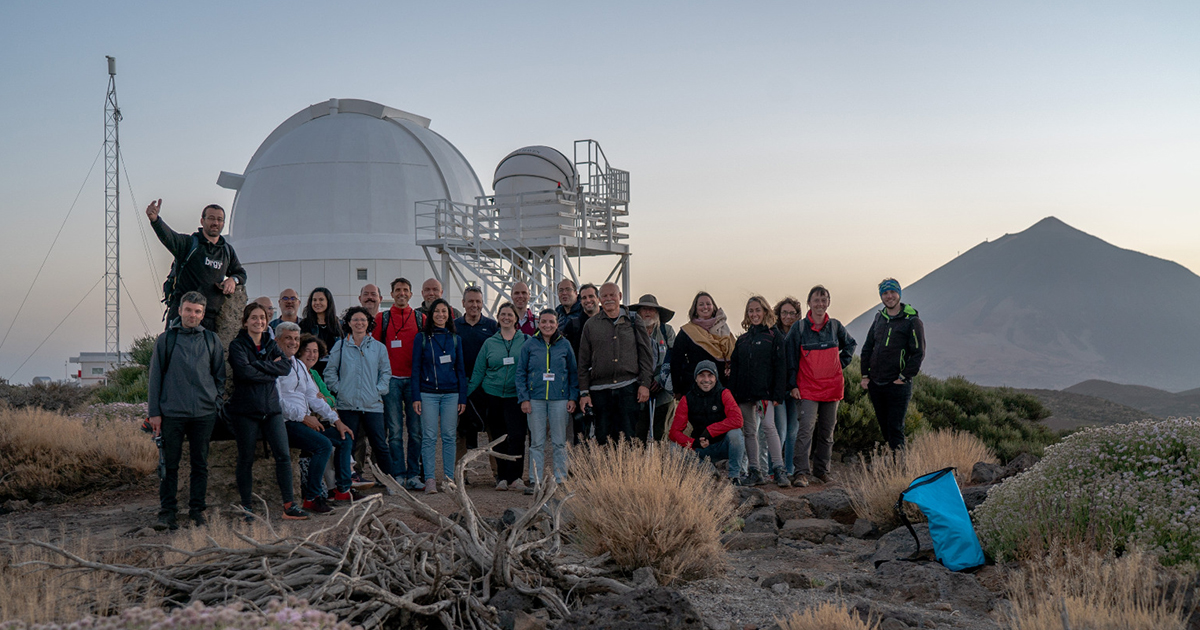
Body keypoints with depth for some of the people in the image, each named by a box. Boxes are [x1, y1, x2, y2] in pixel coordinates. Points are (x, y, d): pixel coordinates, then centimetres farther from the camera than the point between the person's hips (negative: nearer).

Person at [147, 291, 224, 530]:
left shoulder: (211, 339, 9)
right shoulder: (166, 339, 4)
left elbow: (220, 375, 15)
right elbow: (155, 376, 5)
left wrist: (216, 405, 6)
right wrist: (154, 412, 1)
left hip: (204, 413, 1)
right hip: (172, 412, -1)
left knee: (200, 464, 7)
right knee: (170, 464, 2)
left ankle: (197, 509, 16)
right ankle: (167, 512, 9)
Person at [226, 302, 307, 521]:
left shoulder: (270, 344, 13)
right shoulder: (237, 345, -1)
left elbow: (287, 367, -4)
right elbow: (244, 371, -19)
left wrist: (258, 365, -12)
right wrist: (272, 371, -10)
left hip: (271, 407, 4)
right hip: (245, 409, -4)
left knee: (283, 455, -3)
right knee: (246, 459, 4)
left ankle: (289, 506, 1)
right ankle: (247, 507, 15)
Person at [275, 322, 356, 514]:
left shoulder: (299, 365, 22)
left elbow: (313, 396, 20)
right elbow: (277, 400, -14)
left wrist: (336, 420, 11)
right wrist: (304, 417, -17)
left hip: (305, 420, 9)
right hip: (286, 423, -9)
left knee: (345, 438, 3)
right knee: (324, 444, -28)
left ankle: (343, 490, 7)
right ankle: (311, 498, -19)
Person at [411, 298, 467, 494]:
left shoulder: (455, 339, 10)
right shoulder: (422, 338, 3)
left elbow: (460, 369, 11)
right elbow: (416, 368, 2)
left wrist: (462, 397, 5)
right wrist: (416, 397, -5)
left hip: (451, 394, 2)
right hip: (428, 394, -2)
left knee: (449, 436, 4)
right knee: (429, 437, -3)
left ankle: (449, 477, 11)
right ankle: (429, 479, 1)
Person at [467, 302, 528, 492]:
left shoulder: (526, 340, 5)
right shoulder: (489, 343, 10)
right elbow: (478, 371, 12)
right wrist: (466, 395, 8)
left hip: (515, 396, -2)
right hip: (492, 396, 2)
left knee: (516, 436, -14)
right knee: (498, 438, 5)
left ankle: (515, 477, -6)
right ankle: (502, 477, 14)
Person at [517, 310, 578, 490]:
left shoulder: (565, 345, 6)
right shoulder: (529, 345, 4)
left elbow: (573, 372, 10)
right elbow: (520, 372, 5)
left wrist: (573, 398, 3)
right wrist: (523, 398, -2)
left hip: (560, 399, 0)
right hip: (536, 399, 0)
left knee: (559, 442, 5)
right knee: (537, 443, 4)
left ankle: (560, 480, 12)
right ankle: (535, 481, 9)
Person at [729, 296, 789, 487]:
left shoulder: (774, 337, 3)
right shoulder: (742, 340, 16)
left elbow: (780, 367, -3)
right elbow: (734, 368, 15)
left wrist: (778, 394, -12)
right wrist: (732, 395, 7)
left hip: (765, 391, -5)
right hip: (744, 393, 5)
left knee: (769, 426, -17)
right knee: (749, 432, 6)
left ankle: (779, 470, -15)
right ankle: (754, 472, 12)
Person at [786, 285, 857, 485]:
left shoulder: (835, 326, 5)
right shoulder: (799, 327, -3)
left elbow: (850, 344, 23)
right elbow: (791, 358, -1)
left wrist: (842, 363, 9)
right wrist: (793, 385, -5)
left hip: (832, 386, 4)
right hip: (808, 387, -3)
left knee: (827, 430, 10)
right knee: (806, 428, -15)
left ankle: (821, 469, 22)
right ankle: (801, 472, -14)